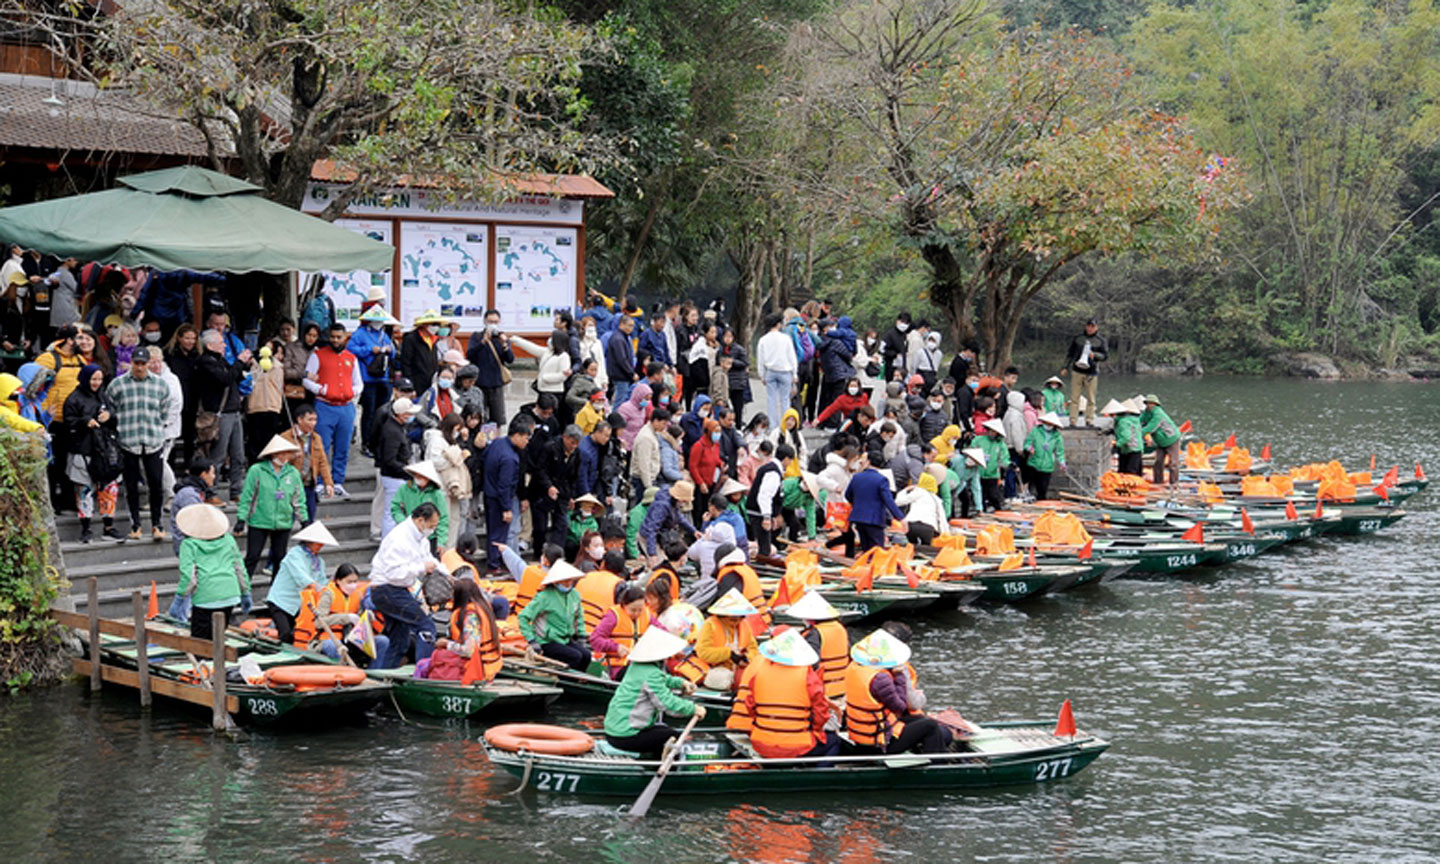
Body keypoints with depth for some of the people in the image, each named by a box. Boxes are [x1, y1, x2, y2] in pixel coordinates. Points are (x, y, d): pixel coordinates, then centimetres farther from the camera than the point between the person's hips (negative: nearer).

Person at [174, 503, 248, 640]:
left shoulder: (189, 545, -2)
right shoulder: (227, 540, 12)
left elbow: (188, 575, -11)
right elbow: (240, 568, 16)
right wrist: (245, 594, 23)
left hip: (205, 597, -5)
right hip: (229, 595, 5)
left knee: (199, 639, 0)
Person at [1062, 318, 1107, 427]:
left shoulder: (1101, 341, 6)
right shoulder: (1078, 339, 12)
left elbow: (1105, 355, 0)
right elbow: (1069, 353, 17)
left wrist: (1094, 355, -19)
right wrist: (1066, 368, 13)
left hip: (1091, 372, -1)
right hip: (1077, 371, 1)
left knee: (1091, 398, -1)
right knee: (1074, 397, -2)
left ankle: (1089, 420, 6)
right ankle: (1073, 421, 0)